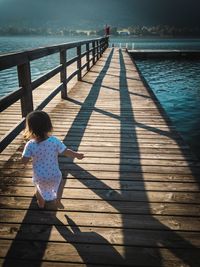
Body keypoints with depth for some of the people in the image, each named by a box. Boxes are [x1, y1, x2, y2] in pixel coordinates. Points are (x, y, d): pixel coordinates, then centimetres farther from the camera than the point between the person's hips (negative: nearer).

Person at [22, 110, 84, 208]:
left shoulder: (30, 145, -25)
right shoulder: (55, 141, -24)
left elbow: (24, 161, -19)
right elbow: (66, 152, -15)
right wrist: (77, 155, 3)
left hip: (40, 177, -1)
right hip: (54, 175, 1)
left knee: (40, 190, 32)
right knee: (55, 188, 34)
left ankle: (41, 204, 56)